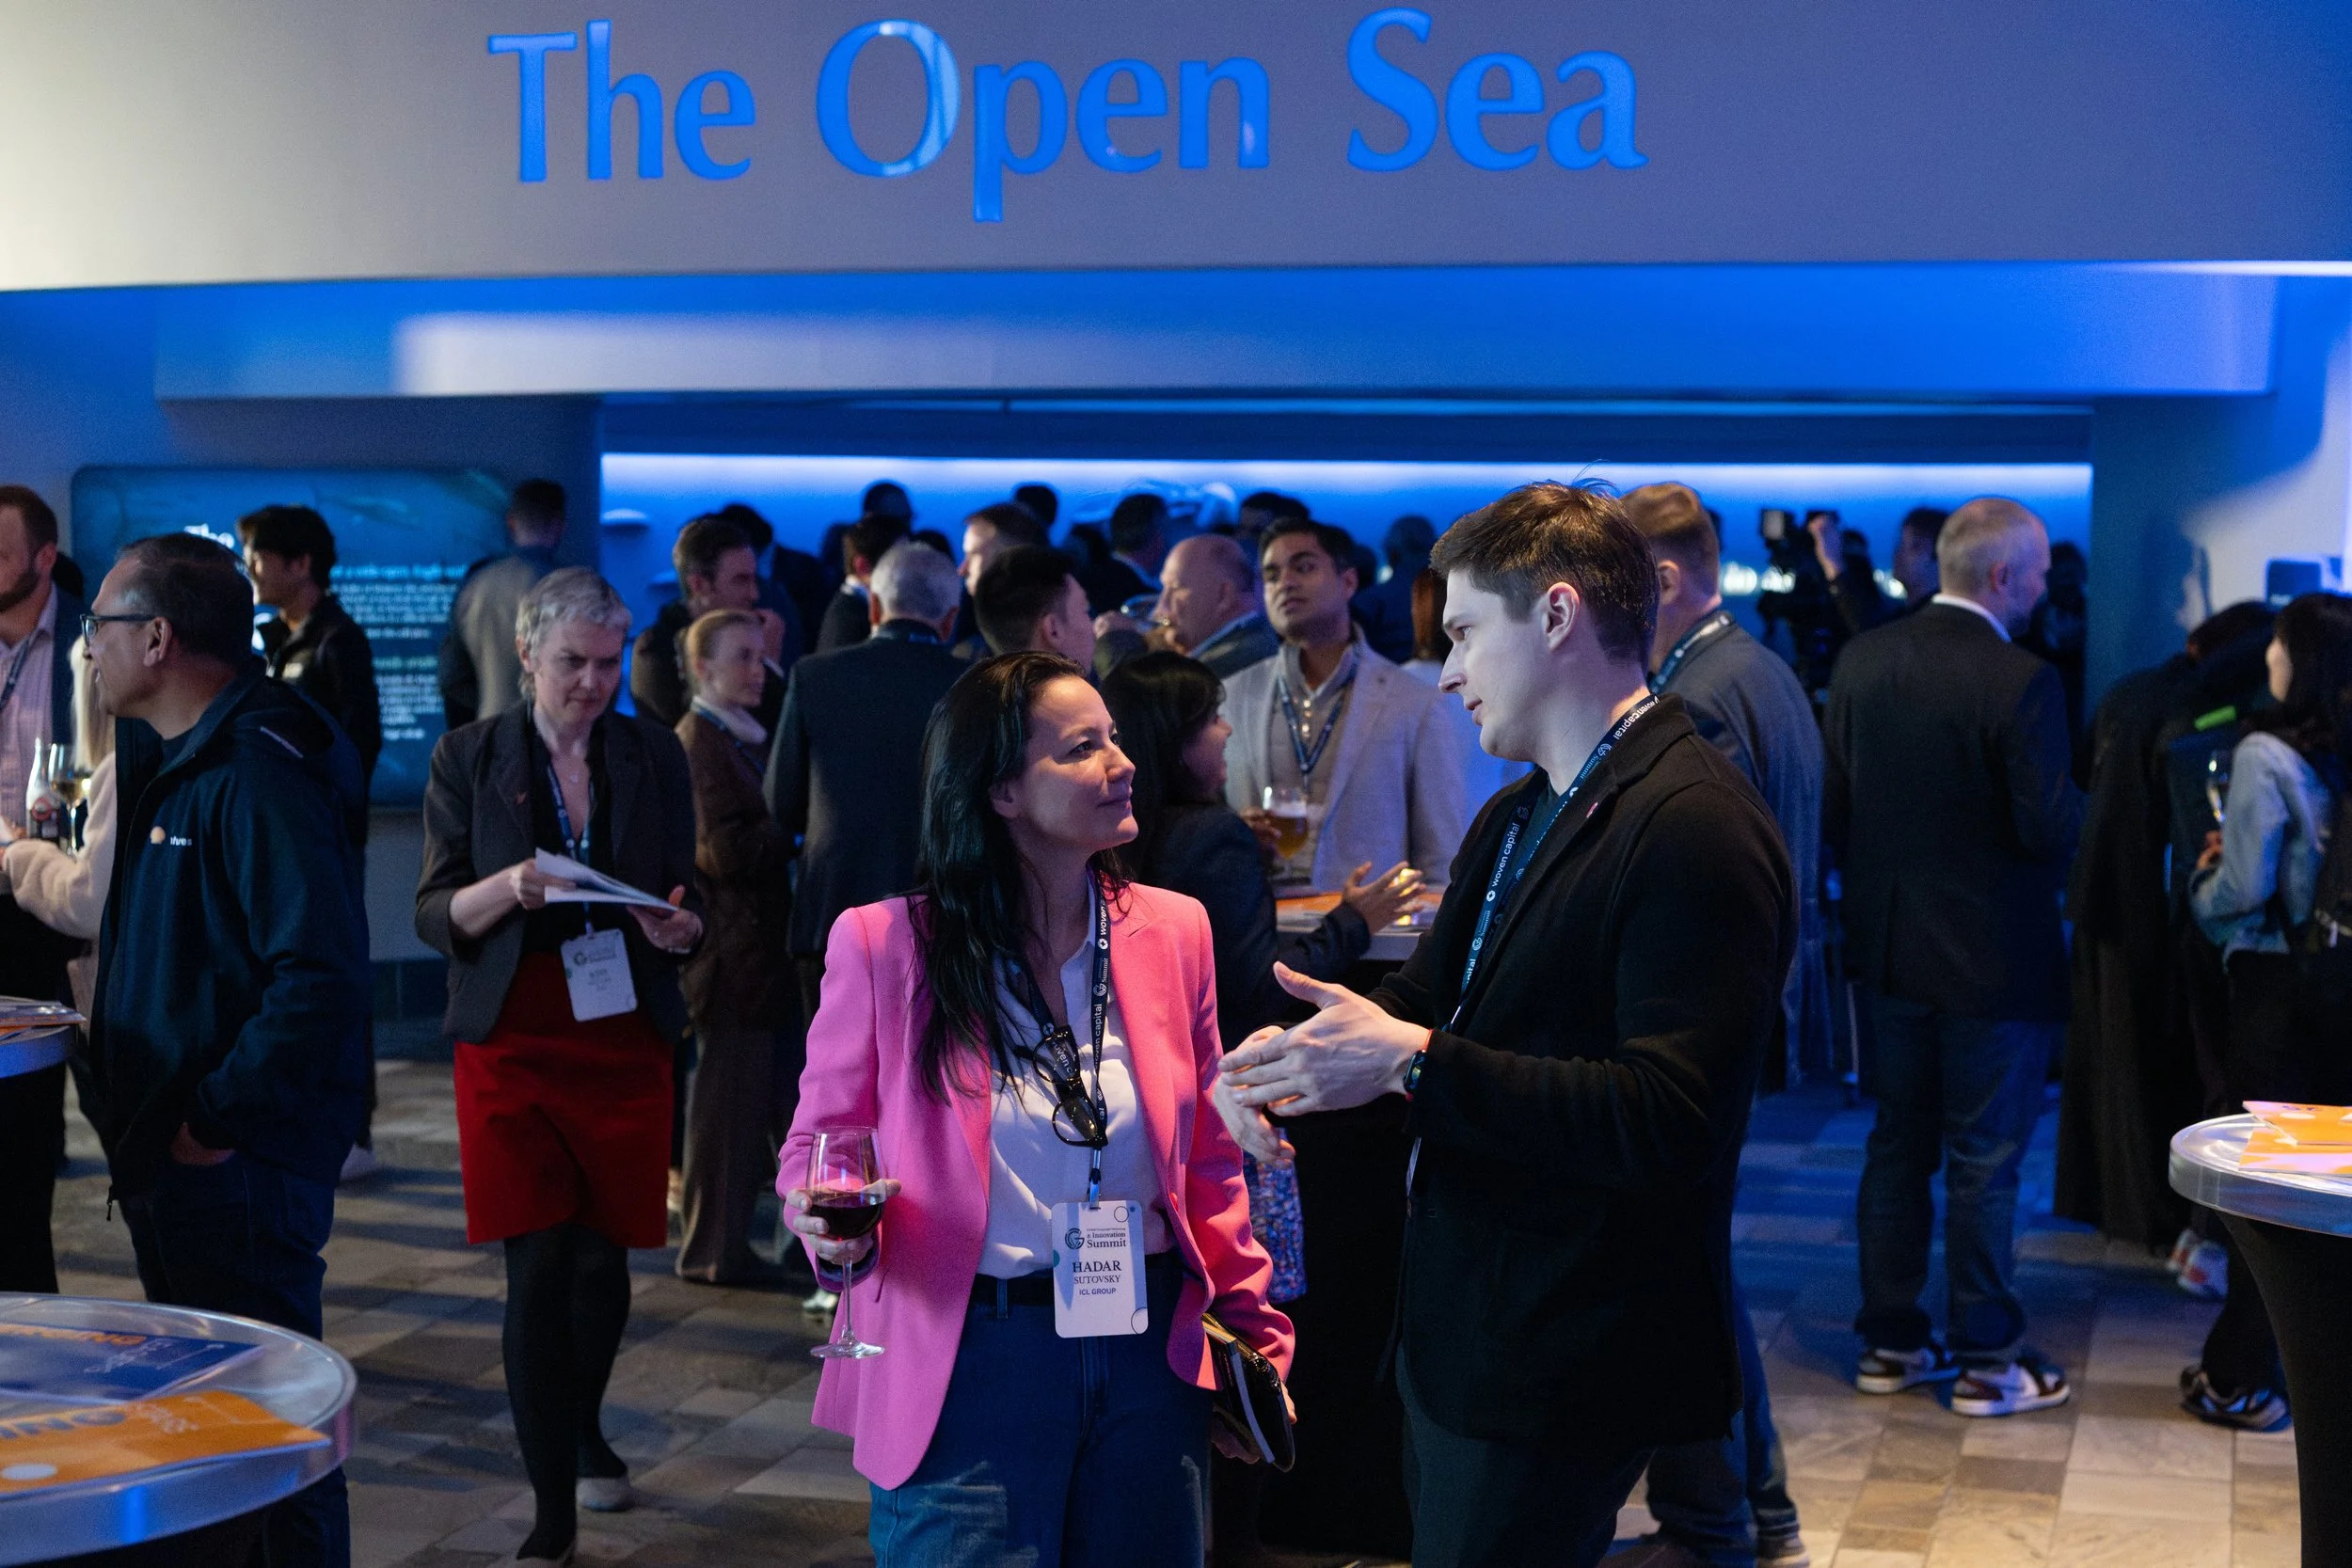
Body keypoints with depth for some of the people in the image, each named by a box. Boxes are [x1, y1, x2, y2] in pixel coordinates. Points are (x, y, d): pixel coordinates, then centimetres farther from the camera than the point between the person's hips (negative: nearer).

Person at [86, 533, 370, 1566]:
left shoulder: (261, 774, -19)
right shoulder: (165, 762, 14)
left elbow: (320, 977, -28)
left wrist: (218, 1118, -23)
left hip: (237, 1168, -10)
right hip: (170, 1165, 10)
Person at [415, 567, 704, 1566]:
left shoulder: (654, 757, 6)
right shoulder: (471, 757, 1)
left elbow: (690, 907, 9)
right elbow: (435, 915, -2)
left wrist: (676, 926, -14)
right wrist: (510, 889, -21)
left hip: (626, 1041, 2)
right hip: (512, 1043, -2)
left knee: (604, 1258, 11)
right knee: (538, 1269, -9)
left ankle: (584, 1434, 40)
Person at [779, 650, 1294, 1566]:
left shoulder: (1172, 930, 2)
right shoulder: (883, 944, -9)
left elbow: (1207, 1163, 10)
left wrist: (1254, 1336, 9)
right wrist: (832, 1227, -20)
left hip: (1149, 1356, 4)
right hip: (965, 1363, -4)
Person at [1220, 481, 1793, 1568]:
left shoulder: (1695, 828, -18)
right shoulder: (1512, 822, 15)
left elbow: (1668, 1120, -26)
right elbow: (1425, 997, 16)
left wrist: (1413, 1063, -26)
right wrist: (1301, 1061, -6)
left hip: (1561, 1374, -9)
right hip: (1460, 1335, 9)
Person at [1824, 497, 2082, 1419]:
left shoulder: (1861, 661, -1)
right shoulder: (2020, 682, -19)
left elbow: (1832, 805, 3)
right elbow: (2052, 829, -20)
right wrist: (2078, 800, 1)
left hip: (1889, 950, 6)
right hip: (1994, 955, -6)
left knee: (1898, 1144, 16)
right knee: (1984, 1161, 4)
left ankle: (1889, 1342, 23)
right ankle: (1986, 1360, 14)